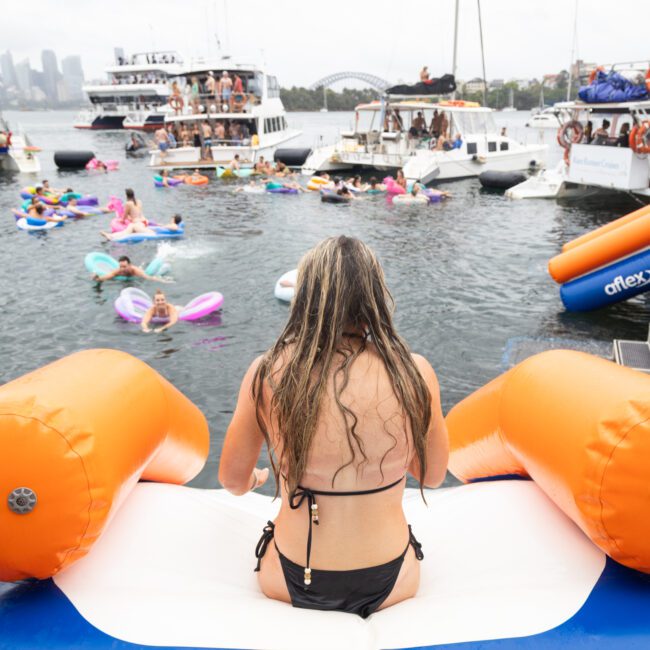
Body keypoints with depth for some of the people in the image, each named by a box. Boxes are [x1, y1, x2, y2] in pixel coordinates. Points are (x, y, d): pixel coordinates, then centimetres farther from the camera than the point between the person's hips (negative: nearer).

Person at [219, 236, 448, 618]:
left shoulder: (267, 372, -18)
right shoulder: (414, 372, -18)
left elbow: (233, 481, -3)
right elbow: (433, 476, -1)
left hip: (291, 583, 0)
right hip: (388, 585, 1)